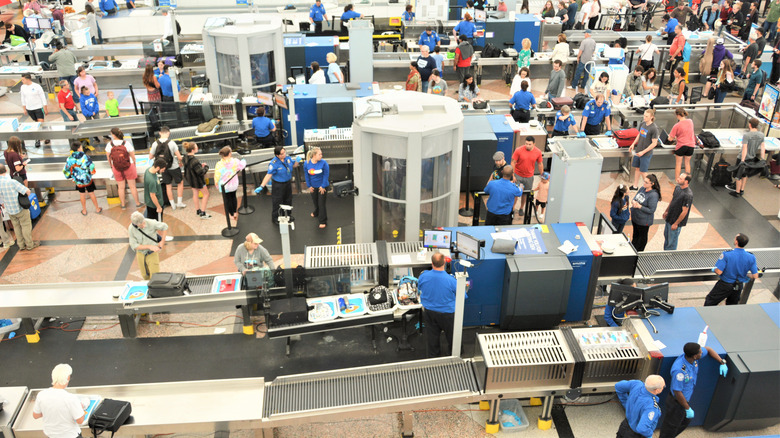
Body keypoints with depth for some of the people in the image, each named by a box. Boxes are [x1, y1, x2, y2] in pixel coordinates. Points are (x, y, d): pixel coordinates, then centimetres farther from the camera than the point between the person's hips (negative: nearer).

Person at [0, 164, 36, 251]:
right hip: (20, 209, -5)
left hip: (9, 211, 5)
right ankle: (30, 245, 20)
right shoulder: (12, 182, -26)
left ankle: (21, 245, 31)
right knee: (26, 226, 10)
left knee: (17, 227, 20)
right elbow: (27, 191, -21)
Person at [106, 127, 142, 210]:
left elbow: (109, 158, -5)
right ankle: (137, 203, 26)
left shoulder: (109, 145, -15)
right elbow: (133, 157, -9)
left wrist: (111, 167, 13)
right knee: (132, 186, 14)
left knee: (121, 187, 17)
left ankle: (123, 204, 30)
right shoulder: (127, 144, -18)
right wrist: (134, 166, 10)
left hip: (116, 168, 1)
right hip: (129, 167, -1)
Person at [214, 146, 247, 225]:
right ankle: (235, 212, 37)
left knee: (227, 199, 14)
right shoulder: (235, 162, -17)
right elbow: (242, 165, 4)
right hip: (234, 184, 3)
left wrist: (217, 185, 4)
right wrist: (243, 160, 27)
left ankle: (231, 214, 26)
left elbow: (217, 176, -13)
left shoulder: (219, 164, -23)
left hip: (224, 185, -2)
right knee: (233, 197, 25)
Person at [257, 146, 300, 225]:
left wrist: (297, 161, -14)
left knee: (288, 200, 23)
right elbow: (268, 175, -26)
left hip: (288, 182, 7)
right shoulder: (274, 163, -26)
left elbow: (294, 165, 9)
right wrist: (262, 186, -32)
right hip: (278, 185, -6)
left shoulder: (287, 157, -8)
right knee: (277, 202, 5)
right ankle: (275, 218, 25)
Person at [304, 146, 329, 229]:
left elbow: (326, 175, -14)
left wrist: (323, 186, -12)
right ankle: (316, 213, 53)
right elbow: (306, 176, -1)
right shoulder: (306, 164, -14)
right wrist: (309, 186, 1)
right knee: (315, 201, 23)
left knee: (322, 203, 0)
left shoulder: (323, 163, -21)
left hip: (322, 186, -3)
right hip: (313, 187, 3)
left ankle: (323, 221, 12)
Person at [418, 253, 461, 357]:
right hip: (447, 313, -3)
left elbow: (419, 288, 4)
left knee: (432, 337, 21)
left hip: (429, 312, 3)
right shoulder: (450, 280, -28)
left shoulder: (423, 276, -19)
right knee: (452, 337, 22)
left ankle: (433, 357, 37)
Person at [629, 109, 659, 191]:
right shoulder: (643, 124, 1)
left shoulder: (654, 128, -20)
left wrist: (643, 152, -19)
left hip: (646, 153, -7)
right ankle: (635, 186, 30)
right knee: (636, 168, 16)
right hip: (638, 151, 7)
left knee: (643, 172, 1)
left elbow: (654, 143, -17)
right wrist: (633, 144, 9)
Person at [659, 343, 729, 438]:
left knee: (685, 421, 30)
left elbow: (708, 349, 7)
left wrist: (722, 362, 2)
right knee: (671, 427, 11)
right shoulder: (679, 370, -39)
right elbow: (677, 392, -30)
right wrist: (688, 409, -18)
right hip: (676, 402, -9)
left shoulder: (693, 358, -15)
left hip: (685, 399, 9)